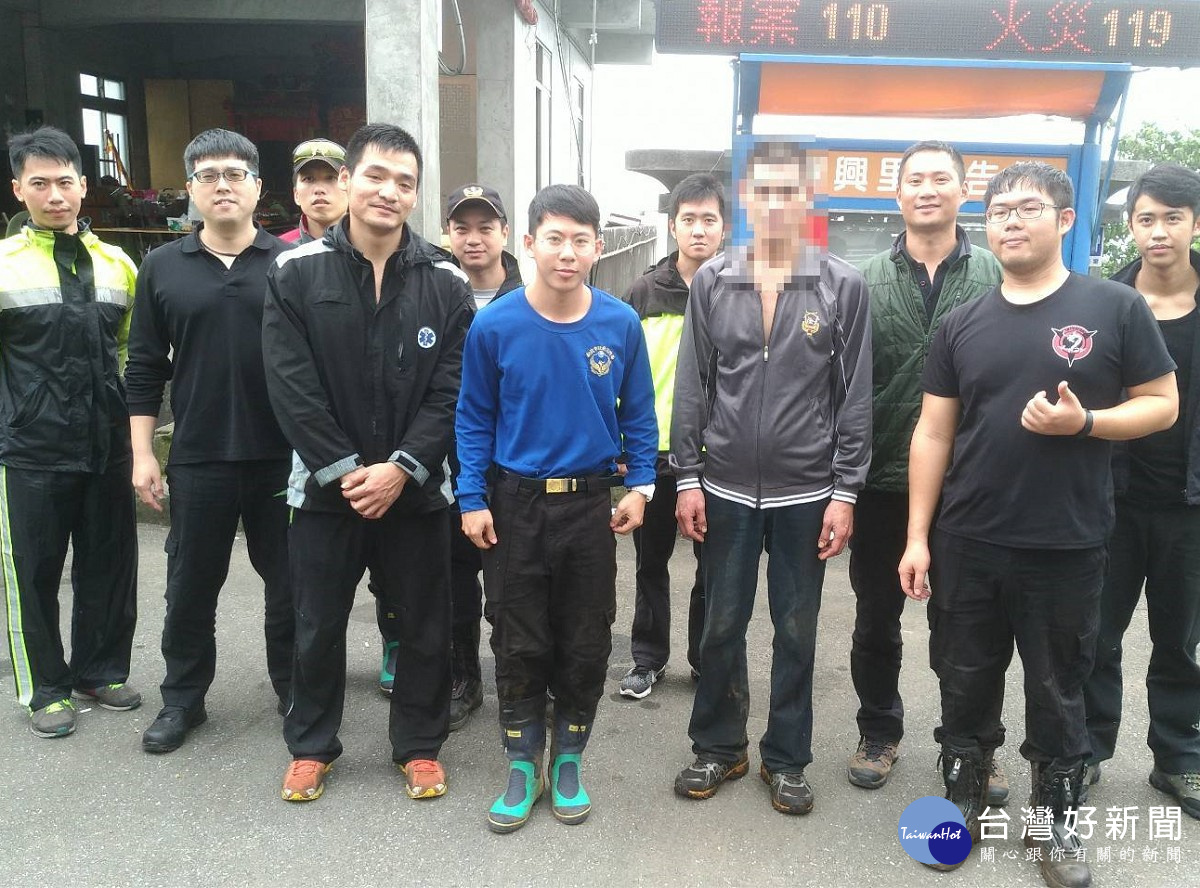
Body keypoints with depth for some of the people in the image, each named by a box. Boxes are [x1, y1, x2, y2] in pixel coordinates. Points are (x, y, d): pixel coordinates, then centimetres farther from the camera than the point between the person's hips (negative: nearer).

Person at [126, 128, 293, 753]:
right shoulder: (163, 267, 5)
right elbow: (145, 369, 7)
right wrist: (142, 454, 2)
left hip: (283, 456, -1)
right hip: (198, 459, 1)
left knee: (289, 582, 11)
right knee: (190, 586, 12)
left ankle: (294, 690, 29)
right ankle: (182, 699, 29)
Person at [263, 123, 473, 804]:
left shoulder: (446, 281, -2)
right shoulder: (296, 273, -3)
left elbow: (452, 390, -6)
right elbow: (291, 386, -8)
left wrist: (400, 468, -14)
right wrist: (345, 470, -13)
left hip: (416, 488, 1)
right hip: (325, 485, 0)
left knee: (426, 625, 10)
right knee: (318, 625, 13)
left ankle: (421, 745, 31)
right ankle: (311, 745, 34)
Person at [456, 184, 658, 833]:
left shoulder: (620, 324, -6)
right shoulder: (495, 326, -9)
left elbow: (638, 414, 4)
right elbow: (474, 419, -1)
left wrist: (640, 486, -2)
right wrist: (471, 499, -6)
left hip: (591, 504, 1)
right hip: (515, 503, -1)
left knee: (586, 645, 11)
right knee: (518, 645, 9)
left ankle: (569, 761, 31)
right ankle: (524, 766, 27)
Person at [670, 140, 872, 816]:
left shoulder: (844, 286, -2)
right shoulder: (713, 281, 3)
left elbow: (855, 397, -2)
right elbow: (692, 387, 3)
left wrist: (844, 491, -6)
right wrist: (687, 479, -1)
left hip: (806, 492, -1)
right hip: (725, 487, 1)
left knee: (797, 632, 11)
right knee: (722, 625, 12)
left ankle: (786, 758, 28)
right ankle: (718, 747, 30)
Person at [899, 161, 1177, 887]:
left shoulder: (1116, 308, -3)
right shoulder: (963, 325, 5)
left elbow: (1163, 405, 0)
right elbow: (933, 434, 5)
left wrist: (1084, 423, -20)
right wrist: (918, 537, 1)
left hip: (1067, 548, -2)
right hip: (966, 545, 3)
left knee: (1058, 692, 12)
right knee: (965, 684, 14)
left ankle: (1058, 821, 32)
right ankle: (962, 802, 34)